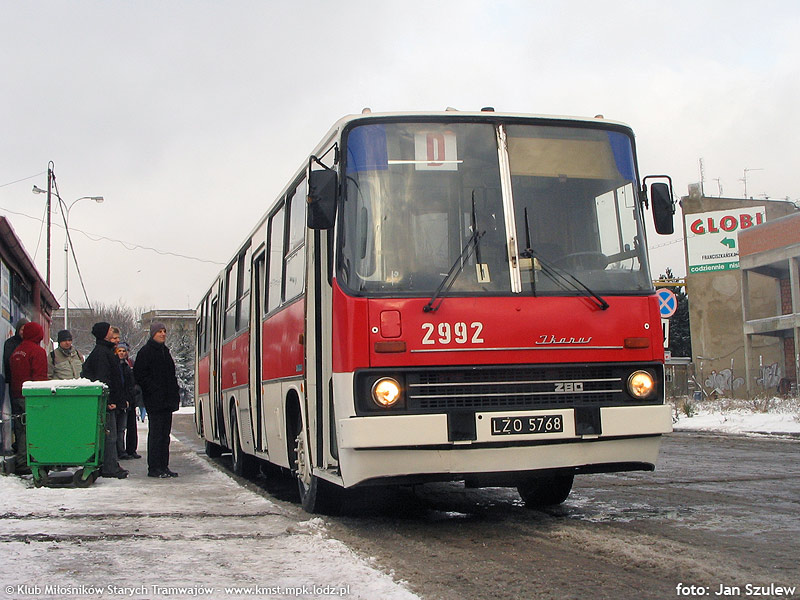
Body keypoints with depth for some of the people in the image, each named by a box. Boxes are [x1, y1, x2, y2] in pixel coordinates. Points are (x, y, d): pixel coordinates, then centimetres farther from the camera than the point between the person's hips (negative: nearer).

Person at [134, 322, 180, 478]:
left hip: (167, 400, 8)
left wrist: (175, 394, 14)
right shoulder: (146, 351, -5)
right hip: (155, 401, -8)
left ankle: (163, 467, 13)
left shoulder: (165, 351, 19)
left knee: (165, 434, 9)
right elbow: (139, 375, -11)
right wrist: (155, 390, -16)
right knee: (155, 433, -6)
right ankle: (154, 468, -3)